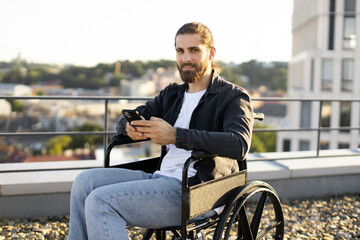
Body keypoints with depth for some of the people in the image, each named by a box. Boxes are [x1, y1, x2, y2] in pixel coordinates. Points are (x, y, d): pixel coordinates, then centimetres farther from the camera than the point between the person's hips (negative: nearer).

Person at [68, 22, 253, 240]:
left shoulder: (233, 96, -1)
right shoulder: (171, 94, 21)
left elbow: (239, 145, -21)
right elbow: (125, 121, 22)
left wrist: (176, 136, -27)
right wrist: (130, 127, -6)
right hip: (161, 178, 8)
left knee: (100, 201, -21)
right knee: (86, 181, -8)